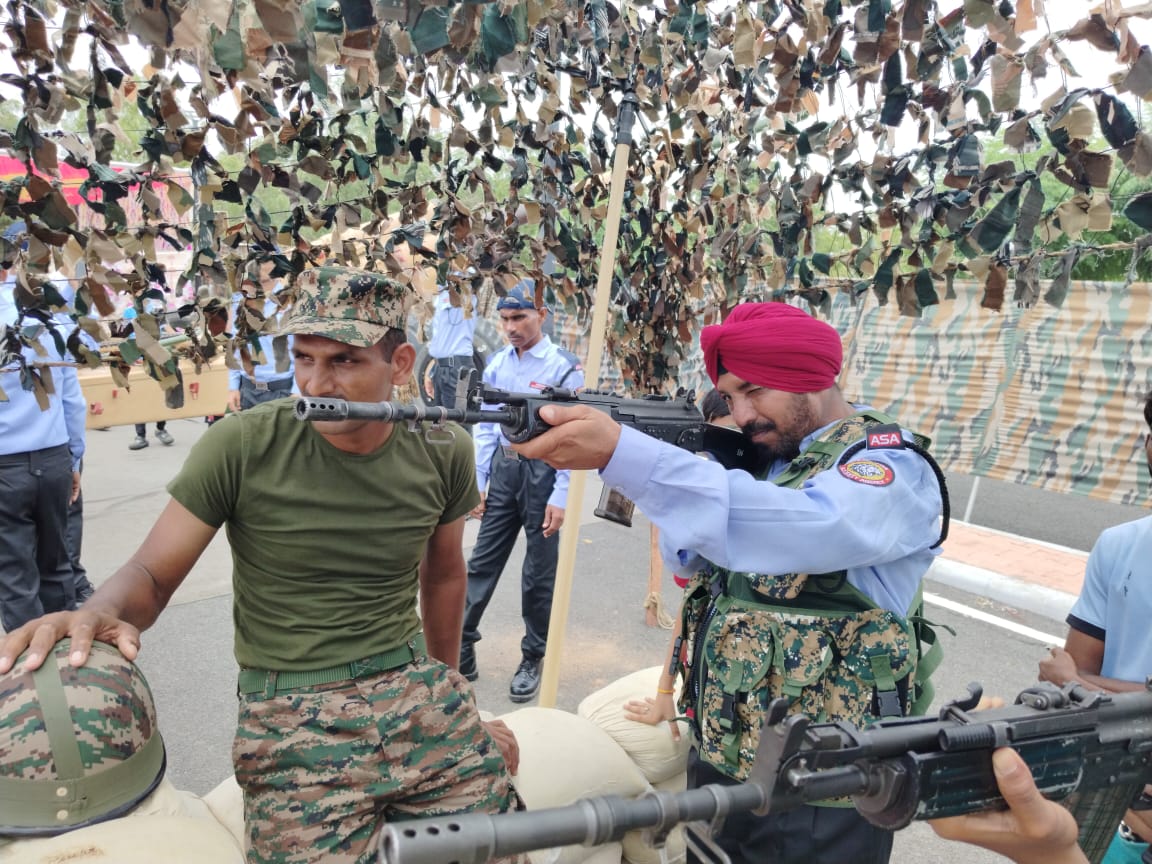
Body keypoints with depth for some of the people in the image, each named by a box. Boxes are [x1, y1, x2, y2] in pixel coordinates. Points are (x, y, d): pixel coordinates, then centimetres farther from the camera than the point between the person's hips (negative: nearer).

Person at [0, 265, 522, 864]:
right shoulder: (243, 447, -11)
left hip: (416, 691, 2)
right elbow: (152, 573, -5)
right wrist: (98, 614, -28)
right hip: (293, 715, -2)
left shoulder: (443, 452, -2)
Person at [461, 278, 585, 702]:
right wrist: (477, 482, 4)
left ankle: (532, 659, 25)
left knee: (539, 573, 9)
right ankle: (460, 646, 21)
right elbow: (485, 425, 8)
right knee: (482, 563, 8)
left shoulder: (565, 368, -10)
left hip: (542, 472, -4)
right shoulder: (496, 364, 4)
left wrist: (560, 497, -15)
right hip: (502, 469, 4)